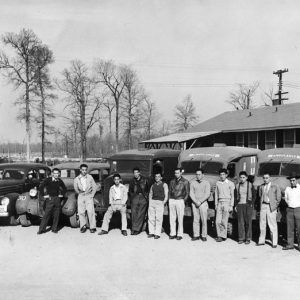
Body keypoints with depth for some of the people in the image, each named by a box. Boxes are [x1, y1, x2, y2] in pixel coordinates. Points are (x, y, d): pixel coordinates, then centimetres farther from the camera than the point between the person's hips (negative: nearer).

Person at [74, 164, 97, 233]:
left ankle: (92, 227, -5)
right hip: (81, 197, 2)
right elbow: (76, 188, 8)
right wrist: (79, 193, -3)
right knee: (81, 212, -2)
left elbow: (94, 187, 8)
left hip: (89, 196, -2)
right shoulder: (76, 179, 8)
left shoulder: (90, 177, 6)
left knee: (90, 212, -9)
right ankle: (83, 226, 12)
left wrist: (92, 195, 2)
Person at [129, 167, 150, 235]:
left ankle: (137, 229, -3)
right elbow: (130, 191, 23)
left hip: (143, 198, -2)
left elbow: (148, 189, 12)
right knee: (134, 213, -6)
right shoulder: (132, 181, 12)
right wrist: (132, 196, 11)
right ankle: (133, 229, -2)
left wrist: (146, 196, 3)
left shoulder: (145, 180, 6)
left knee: (140, 214, -6)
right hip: (135, 198, 2)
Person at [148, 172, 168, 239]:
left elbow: (166, 195, 3)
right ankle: (151, 232, 8)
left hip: (160, 202, -4)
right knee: (151, 218, 1)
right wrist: (150, 202, 9)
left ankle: (157, 234, -4)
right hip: (152, 201, 5)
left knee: (158, 218, -7)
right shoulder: (153, 185, 19)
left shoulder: (164, 185, 7)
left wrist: (163, 203, -6)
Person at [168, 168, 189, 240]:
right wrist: (169, 200, 8)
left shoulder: (185, 182, 1)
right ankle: (172, 234, 10)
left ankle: (180, 234, 3)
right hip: (172, 201, 4)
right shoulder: (172, 181, 13)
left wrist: (183, 201, -4)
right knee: (172, 219, 4)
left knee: (180, 219, -2)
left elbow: (187, 193, 3)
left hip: (180, 201, -4)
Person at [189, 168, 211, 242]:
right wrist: (196, 202, -11)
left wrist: (200, 202, -13)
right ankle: (196, 235, 6)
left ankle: (204, 236, 3)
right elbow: (191, 193, 3)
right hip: (194, 203, 2)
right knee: (195, 220, 2)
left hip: (203, 203, -2)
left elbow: (207, 194, -6)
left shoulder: (206, 183, 1)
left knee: (204, 220, -3)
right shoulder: (193, 183, 8)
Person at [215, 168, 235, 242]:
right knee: (218, 221, -2)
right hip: (220, 203, 4)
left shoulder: (230, 183, -1)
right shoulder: (217, 183, 11)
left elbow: (232, 195, 0)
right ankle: (219, 235, 9)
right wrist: (216, 204, 11)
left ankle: (223, 236, 6)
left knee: (224, 221, -3)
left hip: (227, 203, -4)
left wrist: (231, 206, -6)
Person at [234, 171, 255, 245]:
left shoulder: (250, 185, -2)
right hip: (239, 205, 3)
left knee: (248, 222, -1)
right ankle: (241, 238, 8)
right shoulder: (237, 186, 7)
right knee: (240, 222, 1)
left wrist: (252, 204, -4)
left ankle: (248, 238, 7)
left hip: (248, 205, -3)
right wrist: (235, 205, 7)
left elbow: (254, 196, 4)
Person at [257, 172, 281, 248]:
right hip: (263, 206, 4)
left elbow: (278, 198, 2)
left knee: (272, 225, -4)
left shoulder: (275, 187, -1)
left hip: (271, 207, -4)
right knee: (262, 224, 7)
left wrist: (274, 206, 0)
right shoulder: (261, 187, 10)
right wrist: (261, 205, 8)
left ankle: (274, 243, 2)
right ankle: (261, 241, 16)